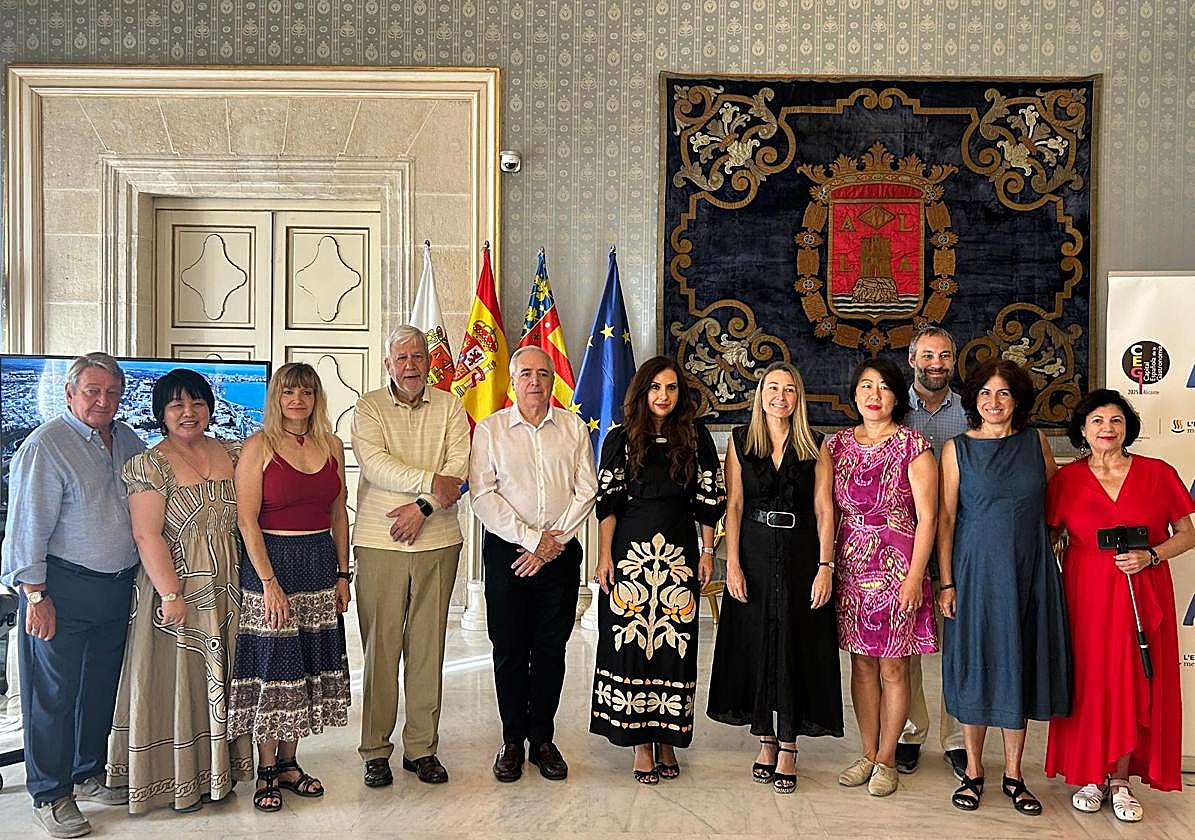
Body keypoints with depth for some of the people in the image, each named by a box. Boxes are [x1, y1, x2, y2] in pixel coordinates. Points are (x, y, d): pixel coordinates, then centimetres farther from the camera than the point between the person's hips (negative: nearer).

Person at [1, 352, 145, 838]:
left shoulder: (128, 441, 9)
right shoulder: (45, 446, -11)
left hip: (119, 587, 7)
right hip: (63, 588, -7)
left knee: (102, 686, 16)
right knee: (53, 692, 1)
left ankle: (88, 775, 32)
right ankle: (49, 796, 14)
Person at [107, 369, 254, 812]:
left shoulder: (231, 454, 6)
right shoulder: (150, 465, -10)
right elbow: (147, 535, -16)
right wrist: (172, 595, -19)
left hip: (228, 589, 6)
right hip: (177, 587, -6)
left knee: (220, 677, 14)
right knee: (177, 680, 4)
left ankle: (216, 769, 28)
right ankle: (176, 779, 18)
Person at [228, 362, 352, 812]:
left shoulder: (332, 446, 7)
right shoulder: (259, 447, -7)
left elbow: (338, 513, 11)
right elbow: (247, 520, -11)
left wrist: (343, 574, 7)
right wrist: (270, 582, -16)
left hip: (321, 564, 5)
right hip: (271, 561, -5)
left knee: (308, 664, 10)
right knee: (272, 666, 1)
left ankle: (289, 763, 24)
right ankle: (266, 771, 15)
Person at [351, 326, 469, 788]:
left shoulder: (449, 407, 9)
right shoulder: (369, 407, 4)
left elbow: (458, 468, -2)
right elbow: (374, 464, -11)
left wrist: (422, 508, -14)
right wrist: (431, 481, -17)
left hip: (437, 541, 2)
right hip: (379, 542, -1)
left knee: (428, 646, 5)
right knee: (380, 646, 2)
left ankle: (422, 747, 16)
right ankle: (375, 750, 13)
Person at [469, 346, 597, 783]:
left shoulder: (574, 428, 6)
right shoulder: (490, 429, 1)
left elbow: (586, 491, 1)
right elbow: (483, 496, -6)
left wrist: (554, 541, -9)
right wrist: (532, 539, -12)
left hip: (561, 554, 1)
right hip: (506, 551, -1)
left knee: (551, 649, 6)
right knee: (509, 649, 5)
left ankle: (543, 739, 19)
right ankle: (512, 741, 18)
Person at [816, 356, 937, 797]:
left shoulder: (913, 446, -5)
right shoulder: (835, 445, 6)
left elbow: (927, 517, -8)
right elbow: (826, 511, 3)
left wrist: (915, 576, -12)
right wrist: (824, 566, -5)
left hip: (897, 566, -3)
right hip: (851, 566, 4)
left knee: (892, 666, 4)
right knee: (862, 661, 11)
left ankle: (886, 759, 18)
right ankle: (868, 753, 24)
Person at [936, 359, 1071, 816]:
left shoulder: (1036, 442, 5)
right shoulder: (957, 449, -1)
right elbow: (945, 517, -3)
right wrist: (946, 582, -7)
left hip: (1029, 570, 2)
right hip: (976, 568, -2)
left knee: (1020, 662, 7)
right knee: (976, 662, 4)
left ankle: (1014, 774, 18)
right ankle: (973, 770, 18)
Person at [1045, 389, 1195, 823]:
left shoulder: (1158, 474, 1)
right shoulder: (1066, 479, 2)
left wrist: (1150, 555, -13)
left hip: (1143, 595, 0)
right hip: (1086, 592, 0)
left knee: (1135, 685, 3)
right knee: (1089, 683, 3)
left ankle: (1121, 780, 18)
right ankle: (1091, 776, 18)